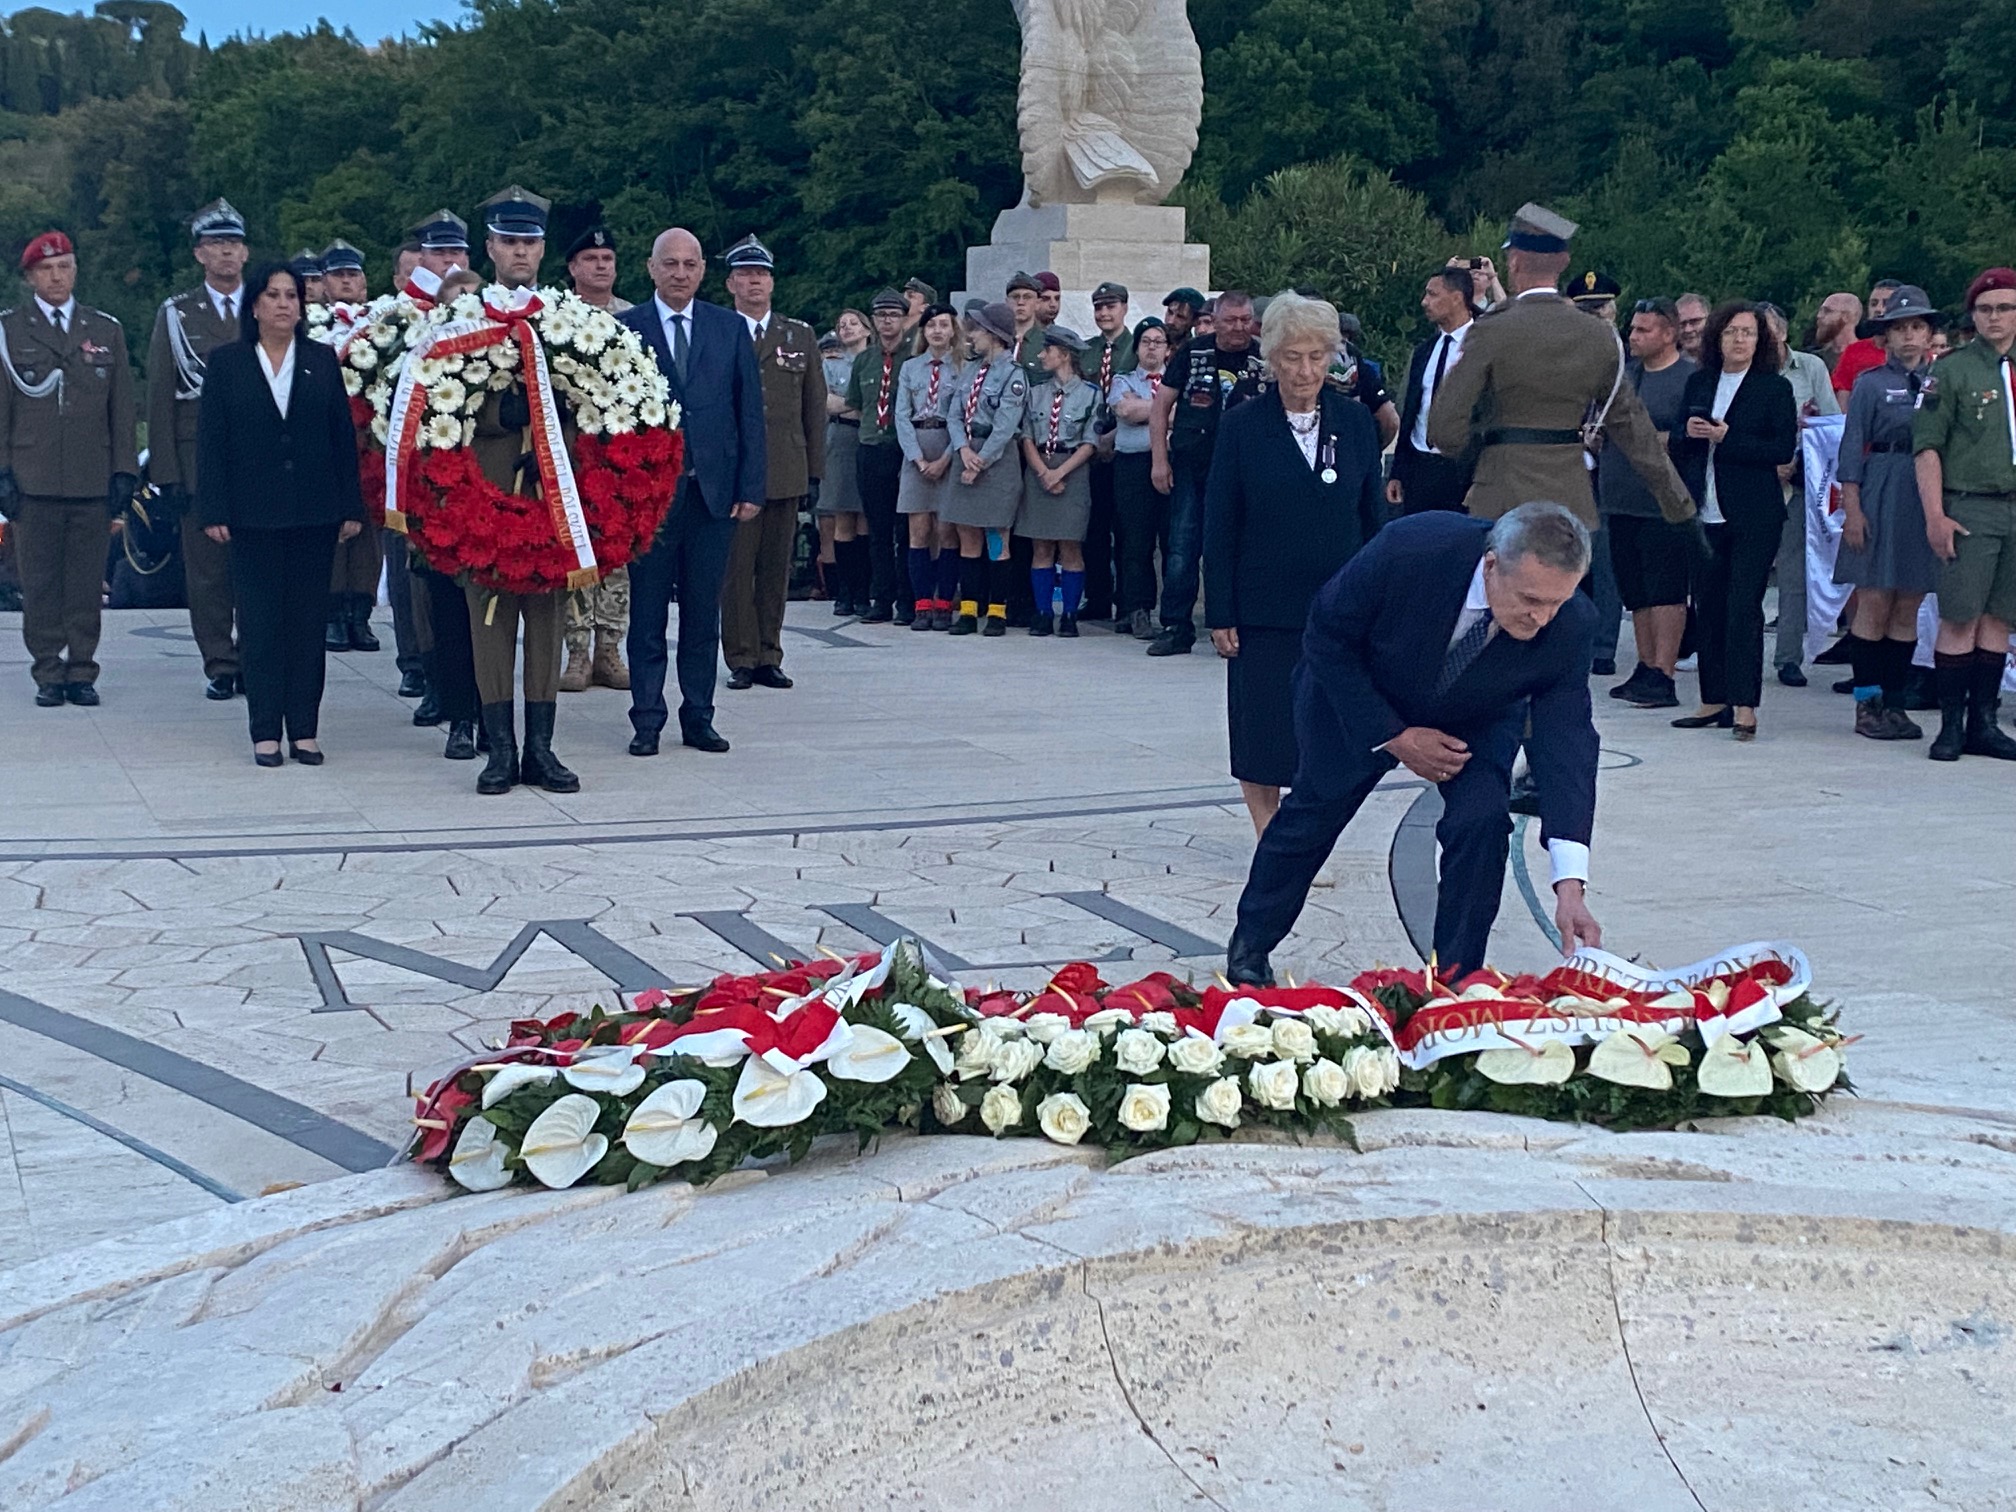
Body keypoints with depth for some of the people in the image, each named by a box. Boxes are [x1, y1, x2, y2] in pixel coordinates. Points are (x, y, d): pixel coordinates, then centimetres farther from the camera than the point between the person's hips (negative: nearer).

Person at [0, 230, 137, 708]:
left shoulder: (106, 331, 12)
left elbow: (122, 408, 12)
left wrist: (124, 471, 5)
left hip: (93, 484, 1)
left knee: (86, 583, 2)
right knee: (40, 585, 1)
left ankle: (81, 672, 10)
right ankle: (48, 675, 8)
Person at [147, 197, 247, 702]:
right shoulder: (176, 314, 7)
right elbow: (160, 397, 4)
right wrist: (166, 472, -4)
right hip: (199, 462, 0)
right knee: (207, 570, 2)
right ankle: (220, 667, 9)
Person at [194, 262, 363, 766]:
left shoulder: (323, 360, 7)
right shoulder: (226, 362, 4)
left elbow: (344, 436, 5)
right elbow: (211, 440, 2)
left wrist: (351, 507, 0)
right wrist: (214, 511, -5)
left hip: (314, 513, 1)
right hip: (253, 513, -1)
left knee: (308, 620, 4)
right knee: (260, 623, 1)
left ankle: (304, 730, 9)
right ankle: (266, 732, 7)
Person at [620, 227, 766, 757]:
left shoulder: (730, 328, 8)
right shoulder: (623, 329, 2)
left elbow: (750, 411, 7)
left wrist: (751, 487, 0)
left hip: (714, 489, 2)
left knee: (704, 612, 7)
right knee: (647, 611, 3)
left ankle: (698, 717, 15)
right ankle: (647, 720, 10)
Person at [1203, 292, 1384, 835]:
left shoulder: (1355, 421, 4)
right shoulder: (1242, 426, -3)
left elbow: (1371, 516, 9)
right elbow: (1219, 525, -1)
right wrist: (1220, 613, -5)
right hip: (1263, 604, -1)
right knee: (1261, 730, 1)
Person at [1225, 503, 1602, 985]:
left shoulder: (1571, 625, -32)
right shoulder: (1410, 548, -40)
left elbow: (1565, 743, -32)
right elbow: (1326, 637, -24)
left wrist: (1569, 885, -41)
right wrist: (1394, 737, -25)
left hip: (1475, 719, 1)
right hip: (1356, 697, -1)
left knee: (1482, 823, -20)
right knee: (1314, 810, 14)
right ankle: (1249, 946, 38)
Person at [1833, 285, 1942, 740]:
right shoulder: (1870, 383, 1)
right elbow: (1852, 448, -2)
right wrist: (1852, 508, -10)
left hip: (1927, 500, 4)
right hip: (1880, 498, -4)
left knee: (1908, 609, 5)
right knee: (1874, 605, -5)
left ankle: (1894, 703, 11)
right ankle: (1867, 703, 2)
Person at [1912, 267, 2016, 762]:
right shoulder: (1952, 371, 0)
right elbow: (1927, 446, -3)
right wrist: (1935, 515, -10)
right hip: (1970, 508, -4)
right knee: (1960, 619, -5)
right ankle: (1951, 725, 1)